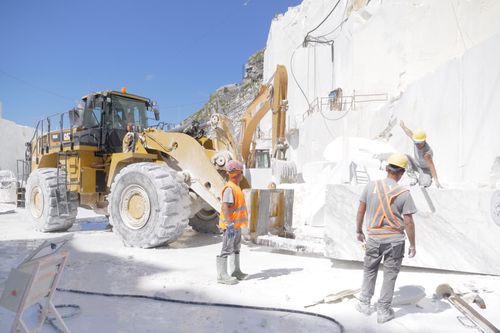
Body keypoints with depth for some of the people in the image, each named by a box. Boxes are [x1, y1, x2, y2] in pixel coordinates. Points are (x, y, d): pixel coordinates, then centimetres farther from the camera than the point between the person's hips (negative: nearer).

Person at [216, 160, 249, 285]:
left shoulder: (235, 187, 13)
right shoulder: (229, 188, -19)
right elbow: (225, 208, -25)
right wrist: (230, 224, -29)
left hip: (237, 224, 10)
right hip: (231, 225, -10)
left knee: (236, 248, 19)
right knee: (227, 250, -4)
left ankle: (235, 271, 32)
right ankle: (222, 276, 4)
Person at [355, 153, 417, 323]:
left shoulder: (371, 186, -8)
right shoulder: (404, 193, -13)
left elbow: (360, 211, -3)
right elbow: (408, 222, -11)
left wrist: (359, 231, 11)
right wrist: (412, 245, 2)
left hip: (373, 238, 2)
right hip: (395, 240, -2)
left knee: (369, 271, 20)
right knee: (389, 275, 12)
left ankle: (364, 304, 30)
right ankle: (383, 311, 22)